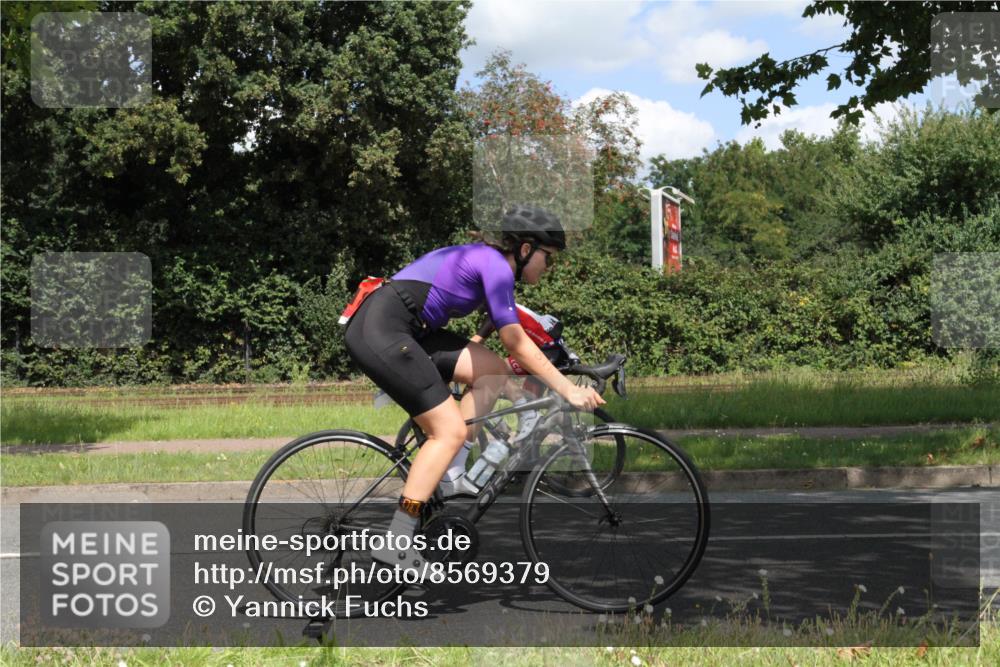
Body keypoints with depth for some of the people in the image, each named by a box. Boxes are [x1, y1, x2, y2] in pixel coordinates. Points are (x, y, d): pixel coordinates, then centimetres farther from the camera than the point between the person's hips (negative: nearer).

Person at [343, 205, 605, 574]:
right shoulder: (496, 266, -9)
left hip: (404, 331, 9)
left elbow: (515, 339, 26)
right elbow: (517, 344, -10)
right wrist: (569, 390, -8)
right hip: (381, 331, -9)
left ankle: (451, 472, 8)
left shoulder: (486, 261, 19)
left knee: (494, 371, 7)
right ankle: (395, 544, -8)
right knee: (450, 431, -9)